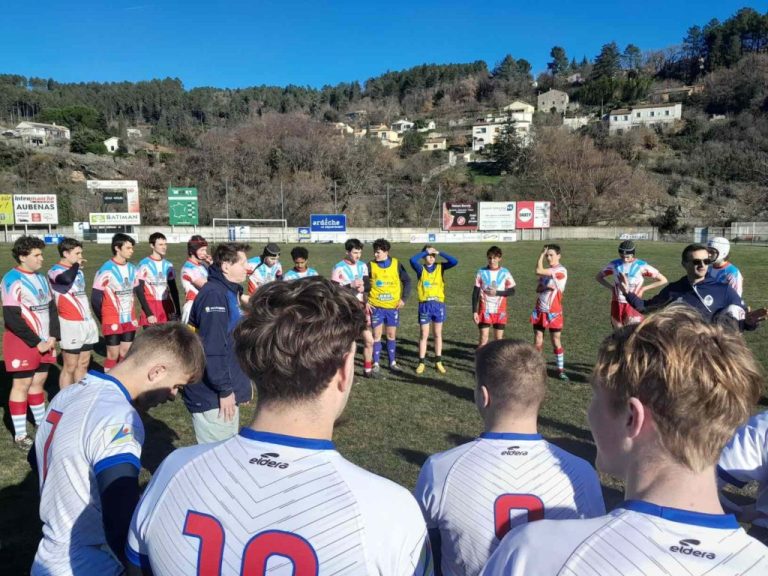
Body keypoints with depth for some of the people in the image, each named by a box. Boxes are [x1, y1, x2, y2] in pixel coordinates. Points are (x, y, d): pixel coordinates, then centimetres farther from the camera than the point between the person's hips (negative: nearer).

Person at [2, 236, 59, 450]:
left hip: (45, 342, 7)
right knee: (22, 385, 0)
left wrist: (53, 336, -2)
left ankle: (42, 425, 30)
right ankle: (20, 436, 10)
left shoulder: (41, 278, 10)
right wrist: (36, 342, -16)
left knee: (38, 381, 17)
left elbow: (51, 307, 12)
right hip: (23, 343, -7)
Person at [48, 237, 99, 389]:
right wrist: (76, 264, -14)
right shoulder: (55, 270, -9)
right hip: (71, 324, -8)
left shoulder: (78, 270, 15)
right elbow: (67, 278, -35)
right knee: (70, 367, -1)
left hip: (87, 322, 8)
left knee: (83, 364, 13)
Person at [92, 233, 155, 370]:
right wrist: (103, 320, -1)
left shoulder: (132, 269, 5)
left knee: (126, 353, 11)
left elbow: (140, 293, 14)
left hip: (130, 320, 5)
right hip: (112, 322, -5)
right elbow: (95, 299, -10)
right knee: (113, 355, 3)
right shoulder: (106, 270, -14)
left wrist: (149, 314, 12)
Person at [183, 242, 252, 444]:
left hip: (227, 390, 10)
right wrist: (224, 389, -21)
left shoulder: (230, 292, 12)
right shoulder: (214, 294, -20)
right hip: (212, 395, -10)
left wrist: (241, 383, 21)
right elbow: (213, 347, -25)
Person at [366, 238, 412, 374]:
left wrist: (403, 298, -1)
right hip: (376, 306, -1)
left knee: (392, 335, 9)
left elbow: (407, 281, 6)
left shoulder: (396, 264, -1)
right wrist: (365, 301, -6)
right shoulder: (371, 265, -3)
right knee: (377, 335, 1)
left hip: (393, 306, 1)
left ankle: (393, 363, 21)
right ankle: (376, 364, 11)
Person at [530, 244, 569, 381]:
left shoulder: (561, 270, -13)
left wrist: (541, 255, -9)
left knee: (556, 340, 1)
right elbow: (538, 289, 6)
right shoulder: (546, 270, 11)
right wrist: (546, 287, -16)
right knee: (537, 340, 6)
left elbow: (538, 271, -22)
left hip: (553, 312, -6)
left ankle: (561, 370, 12)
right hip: (540, 310, 6)